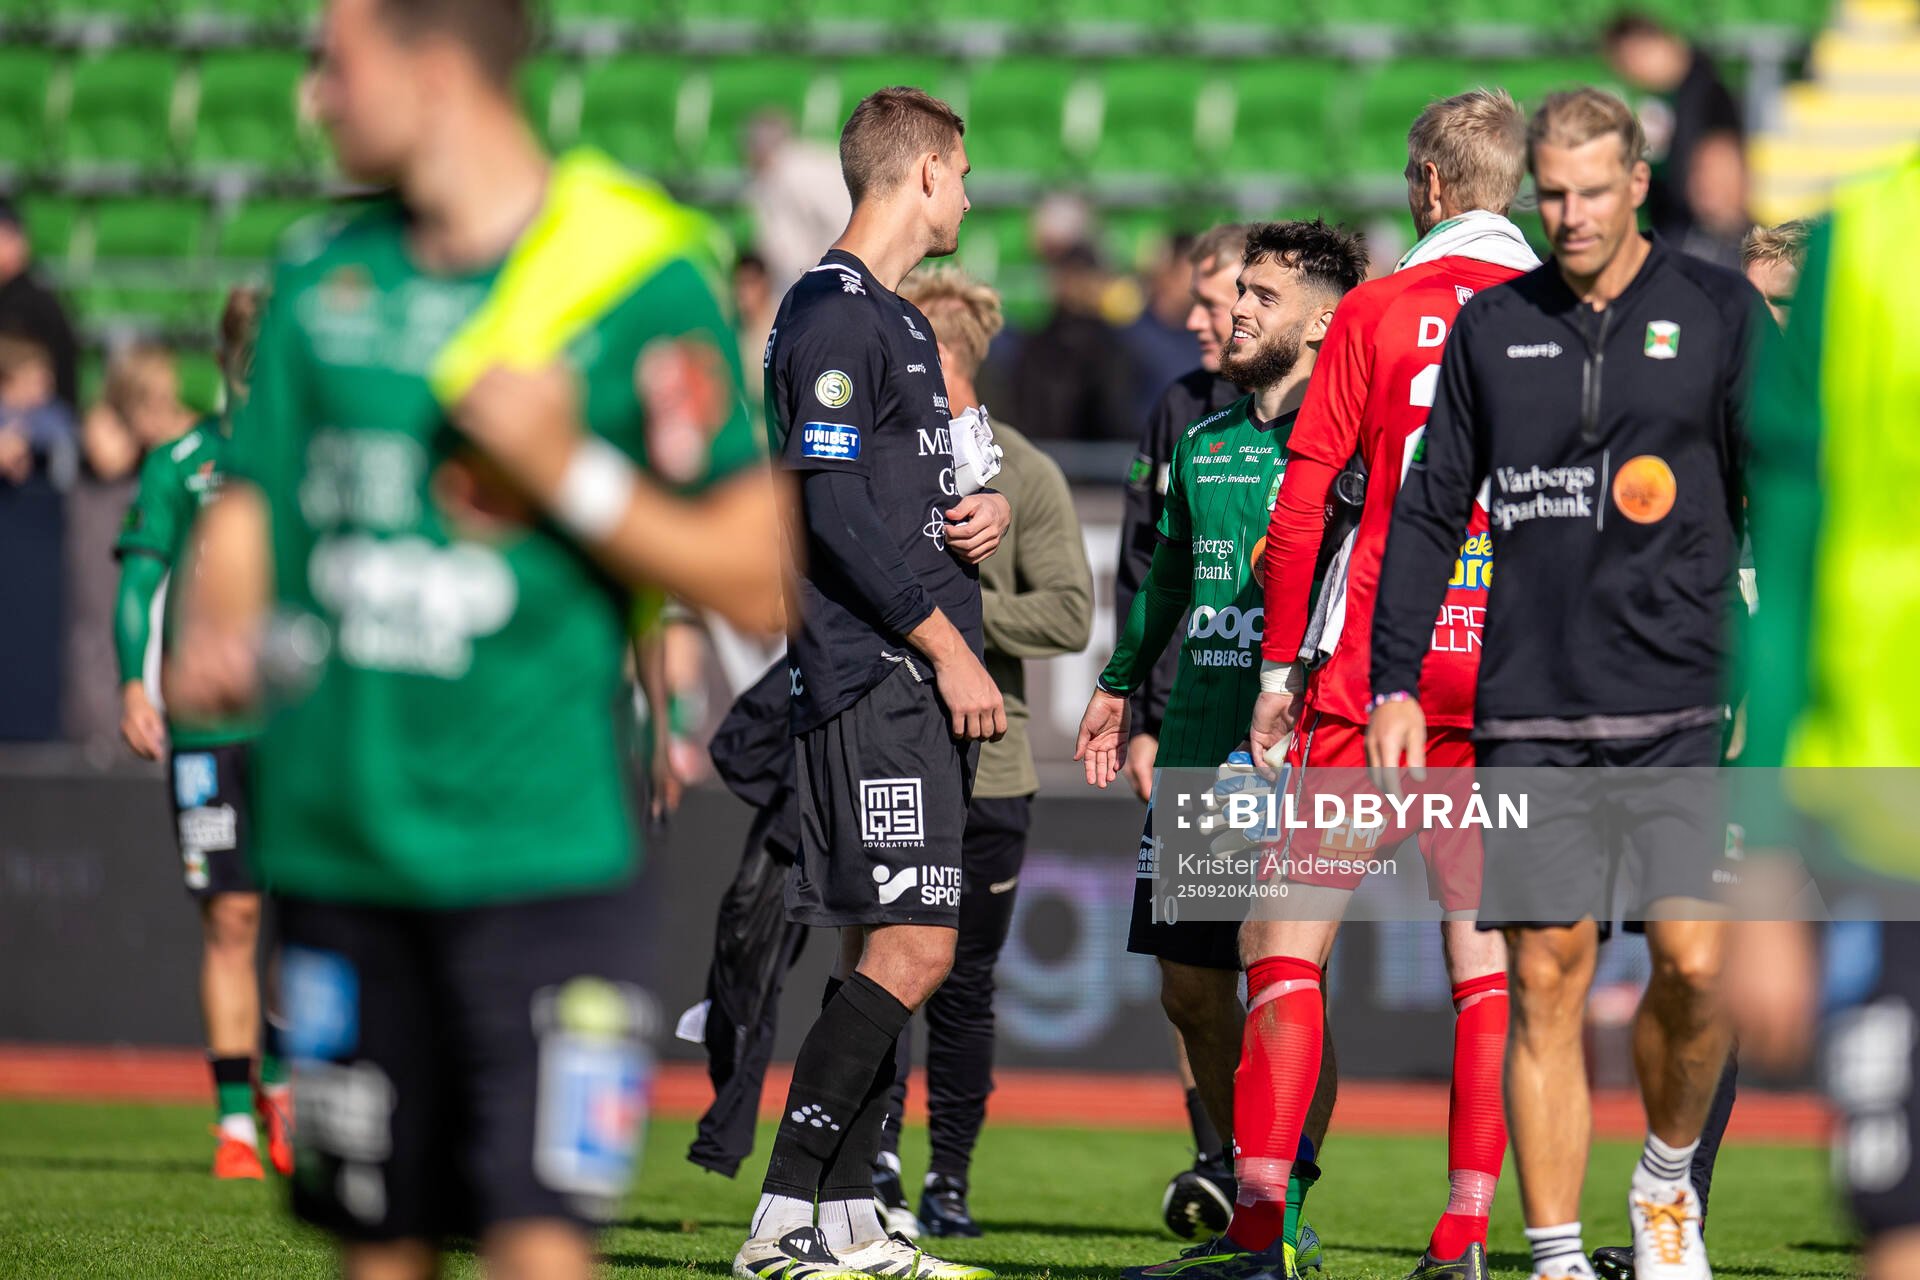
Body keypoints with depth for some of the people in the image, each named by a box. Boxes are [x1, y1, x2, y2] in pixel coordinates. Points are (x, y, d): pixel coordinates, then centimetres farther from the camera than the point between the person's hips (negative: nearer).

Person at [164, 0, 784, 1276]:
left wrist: (570, 475, -17)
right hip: (338, 847, 5)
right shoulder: (324, 271, 10)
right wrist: (217, 633, -6)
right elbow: (250, 503, 16)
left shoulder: (640, 273, -5)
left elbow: (754, 579, -4)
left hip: (539, 850, -5)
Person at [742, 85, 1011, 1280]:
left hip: (921, 678, 10)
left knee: (886, 948, 8)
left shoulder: (895, 317, 20)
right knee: (913, 945, -15)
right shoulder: (836, 314, -11)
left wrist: (983, 514, 6)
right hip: (873, 676, -10)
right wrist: (947, 645, -17)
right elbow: (836, 509, -18)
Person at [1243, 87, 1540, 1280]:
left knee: (1288, 934, 3)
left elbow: (1303, 503, -2)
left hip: (1373, 668, -2)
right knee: (1488, 955, 6)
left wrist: (1281, 664, 4)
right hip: (1510, 676, 2)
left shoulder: (1376, 312, -1)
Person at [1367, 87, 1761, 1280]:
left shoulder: (1718, 311, 5)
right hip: (1529, 712, 2)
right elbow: (1430, 509, 15)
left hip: (1680, 710, -2)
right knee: (1547, 983, -1)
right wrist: (1394, 680, 8)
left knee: (1695, 967, -10)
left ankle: (1669, 1178, 17)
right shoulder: (1492, 326, 11)